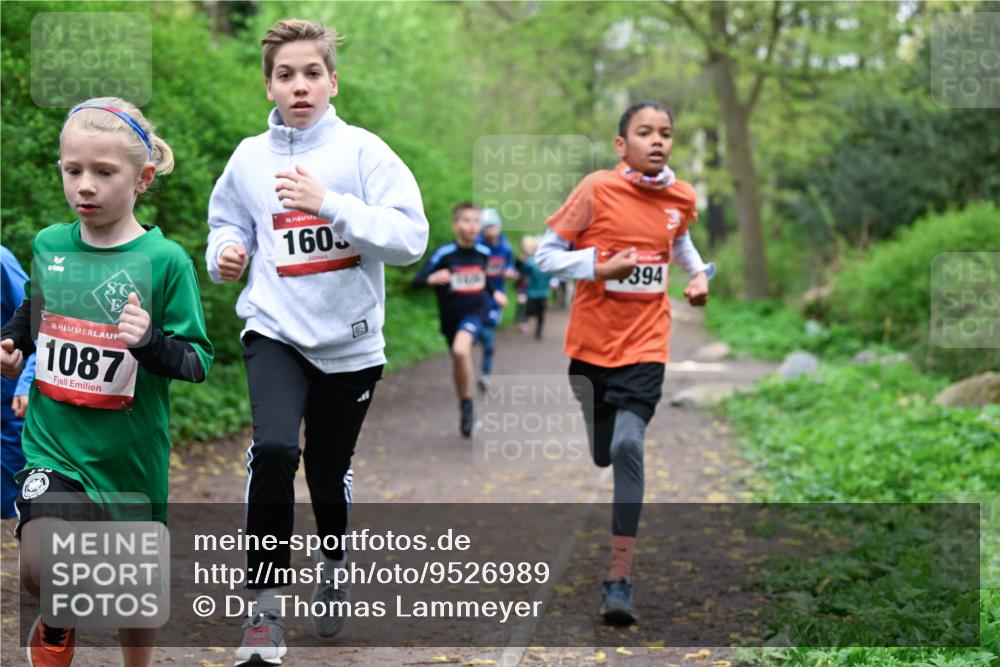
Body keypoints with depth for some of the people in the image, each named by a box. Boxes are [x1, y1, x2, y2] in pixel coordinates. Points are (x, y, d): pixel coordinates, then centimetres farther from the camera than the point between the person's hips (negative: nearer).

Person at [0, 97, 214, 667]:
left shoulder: (164, 261, -12)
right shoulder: (48, 245, 1)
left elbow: (199, 362, -11)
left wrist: (150, 340, -29)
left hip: (130, 457, -1)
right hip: (53, 445, 2)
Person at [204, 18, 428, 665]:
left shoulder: (362, 150, -7)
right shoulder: (249, 157, 1)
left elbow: (410, 237, -17)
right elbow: (228, 225, 16)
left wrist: (327, 202, -26)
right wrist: (226, 252, -7)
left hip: (350, 340, 0)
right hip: (276, 331, 0)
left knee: (330, 468, 15)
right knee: (273, 448, -25)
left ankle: (333, 563, 48)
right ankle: (266, 607, -14)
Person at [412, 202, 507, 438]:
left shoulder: (483, 253, -2)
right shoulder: (443, 254, -15)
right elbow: (417, 280, -22)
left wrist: (494, 293, 13)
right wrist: (432, 279, -40)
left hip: (476, 311, 0)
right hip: (451, 315, 0)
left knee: (461, 349, -28)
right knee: (458, 359, 15)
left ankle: (467, 406, -14)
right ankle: (465, 408, 37)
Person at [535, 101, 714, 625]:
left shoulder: (681, 197, 2)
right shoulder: (597, 189, -9)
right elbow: (546, 255, -7)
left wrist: (699, 274, 8)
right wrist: (600, 265, -21)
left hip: (644, 346, 0)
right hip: (590, 342, 0)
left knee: (628, 445, -19)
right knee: (598, 455, 10)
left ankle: (619, 581, -17)